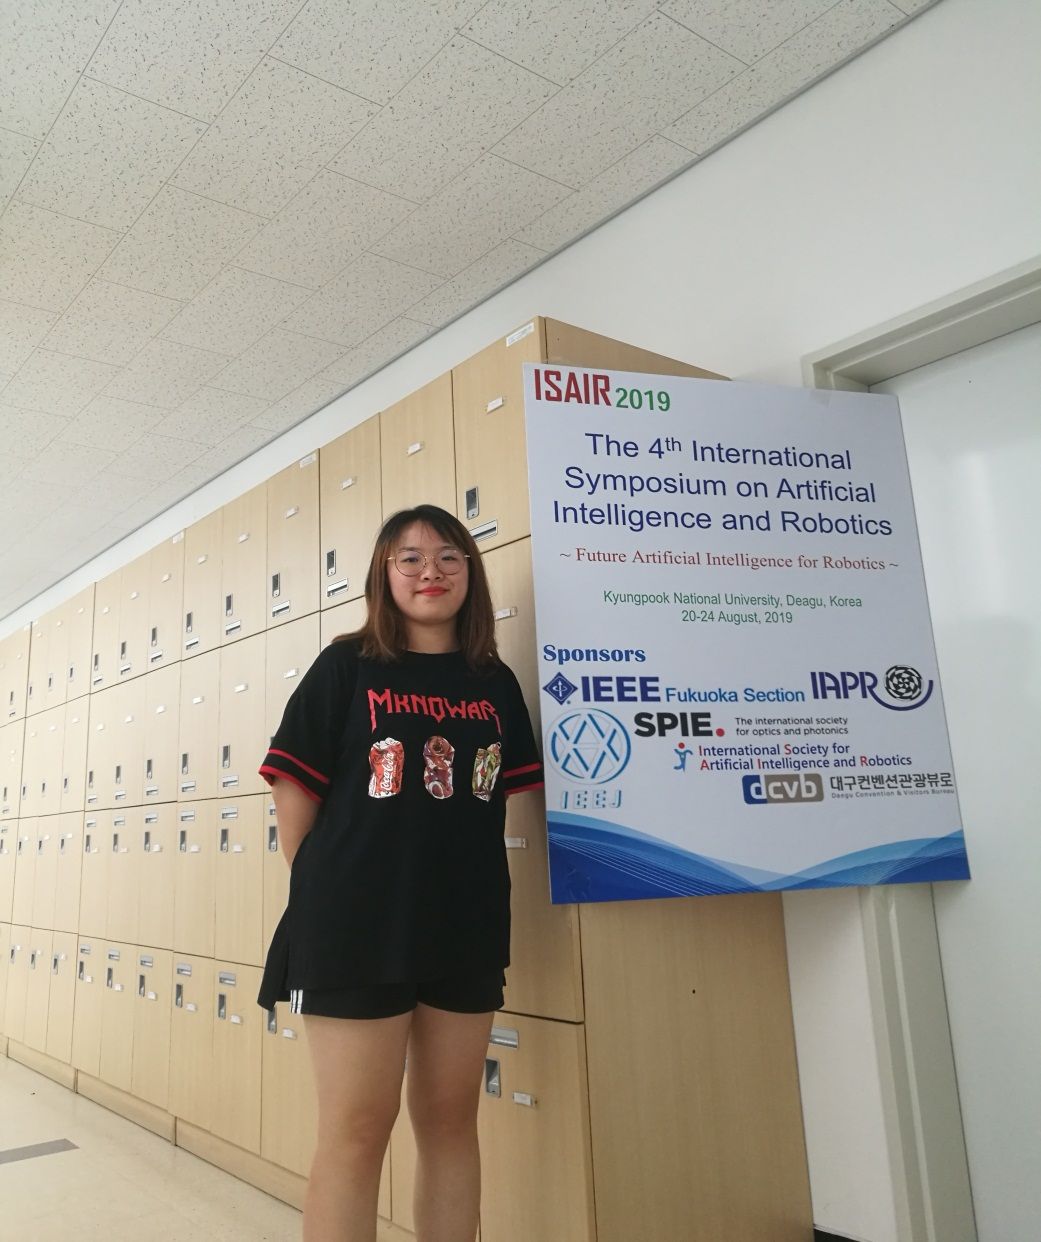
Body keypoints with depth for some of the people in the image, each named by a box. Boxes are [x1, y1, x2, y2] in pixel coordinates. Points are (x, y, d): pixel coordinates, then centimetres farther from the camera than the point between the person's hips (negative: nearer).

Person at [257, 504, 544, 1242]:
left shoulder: (495, 683, 6)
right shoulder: (346, 666, -4)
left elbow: (503, 798, 9)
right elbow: (294, 789, -4)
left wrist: (466, 878, 3)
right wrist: (328, 888, 0)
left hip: (465, 927, 4)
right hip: (356, 927, -3)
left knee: (451, 1124, 15)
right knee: (355, 1133, 5)